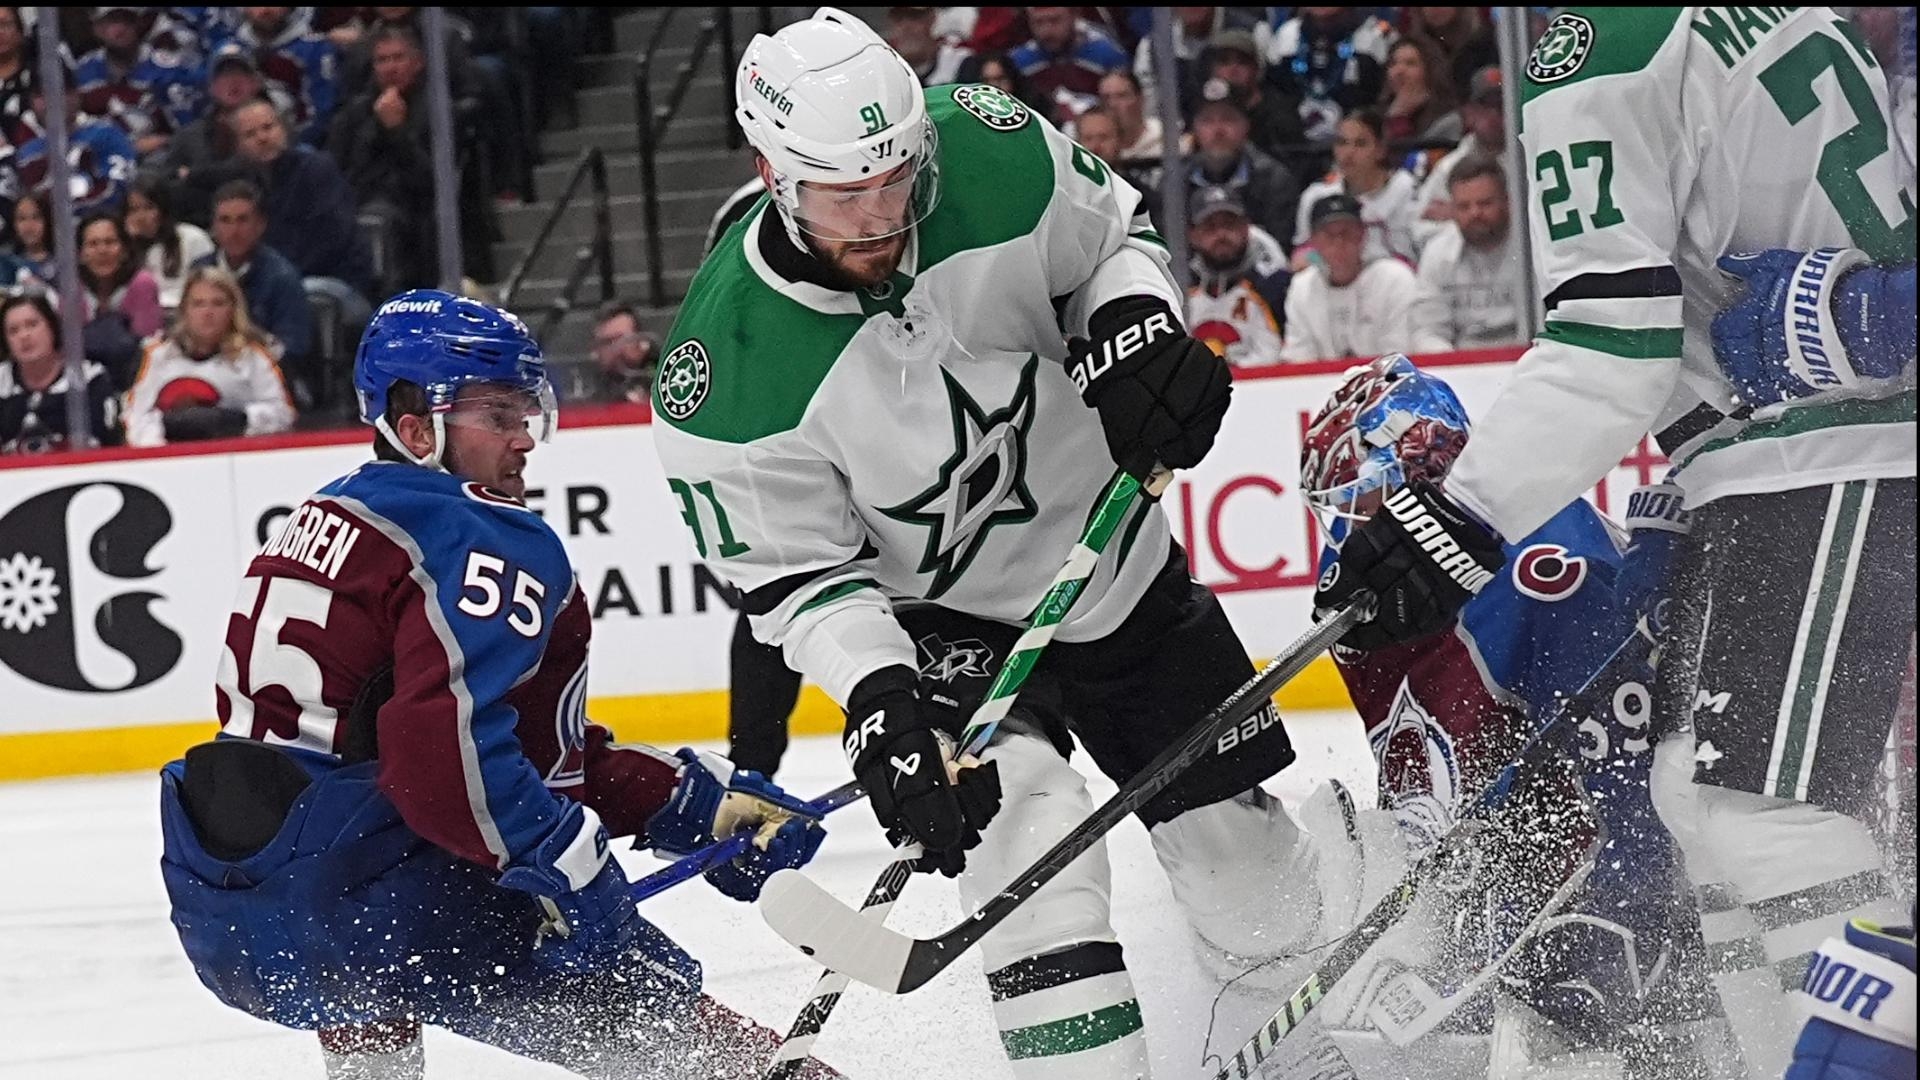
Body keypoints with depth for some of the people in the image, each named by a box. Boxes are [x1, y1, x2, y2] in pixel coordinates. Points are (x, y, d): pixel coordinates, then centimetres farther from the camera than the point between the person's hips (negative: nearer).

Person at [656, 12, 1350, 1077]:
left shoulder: (991, 153, -22)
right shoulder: (727, 376, -28)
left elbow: (1113, 234, 0)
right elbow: (797, 573, -17)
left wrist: (1137, 330, -20)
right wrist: (876, 698, -33)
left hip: (1118, 563, 4)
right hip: (937, 624, -3)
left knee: (1251, 865, 10)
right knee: (1029, 824, -31)